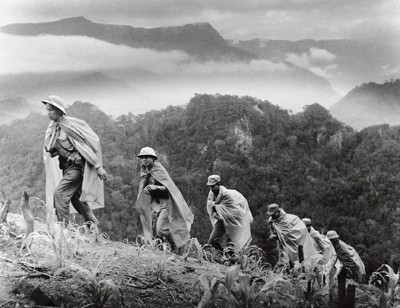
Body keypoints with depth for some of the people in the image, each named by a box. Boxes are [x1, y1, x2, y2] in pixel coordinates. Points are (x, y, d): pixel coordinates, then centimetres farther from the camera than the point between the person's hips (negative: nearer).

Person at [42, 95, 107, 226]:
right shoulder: (52, 128, 8)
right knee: (76, 198, 14)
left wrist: (98, 166, -14)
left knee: (59, 193, -18)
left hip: (77, 165, -8)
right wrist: (51, 150, -4)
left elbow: (92, 141, -14)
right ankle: (95, 226, 28)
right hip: (66, 167, 8)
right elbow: (51, 151, 22)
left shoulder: (71, 124, -15)